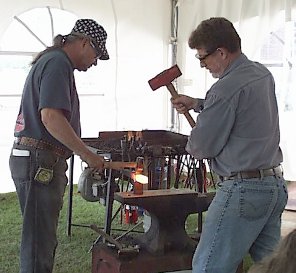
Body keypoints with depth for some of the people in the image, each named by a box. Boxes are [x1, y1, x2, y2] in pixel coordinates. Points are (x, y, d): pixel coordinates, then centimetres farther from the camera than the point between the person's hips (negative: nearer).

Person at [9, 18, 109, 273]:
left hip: (38, 162, 10)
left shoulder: (50, 61, 21)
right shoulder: (58, 63, -11)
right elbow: (50, 116, -23)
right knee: (39, 241, -6)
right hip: (40, 162, -10)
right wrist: (87, 154, -18)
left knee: (44, 239, 16)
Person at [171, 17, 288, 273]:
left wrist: (190, 143, 10)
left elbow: (202, 148, -13)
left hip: (243, 189, -9)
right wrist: (197, 104, 21)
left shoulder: (227, 87, -18)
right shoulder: (263, 74, 9)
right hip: (276, 185, 9)